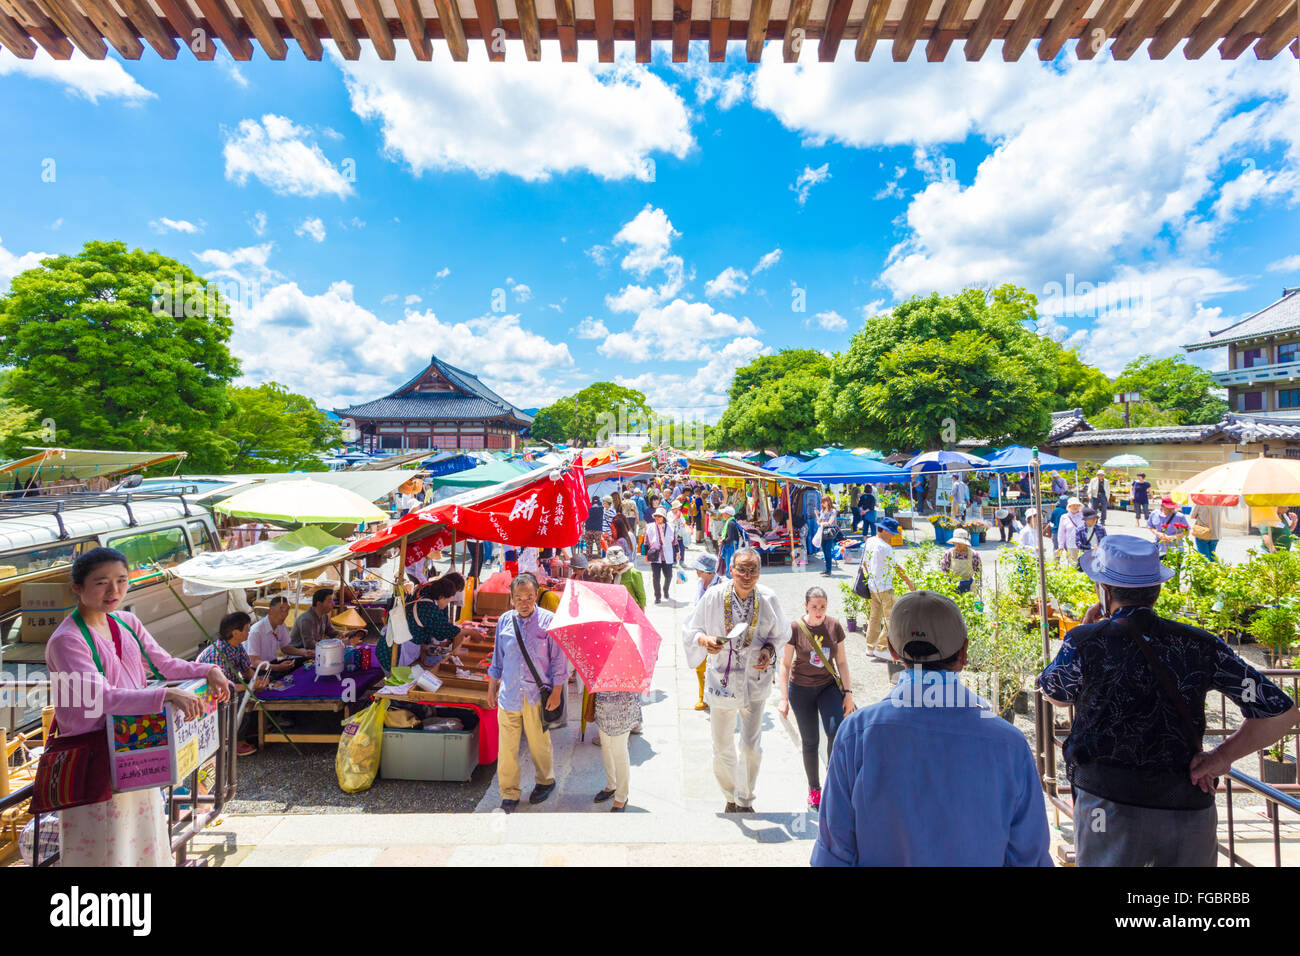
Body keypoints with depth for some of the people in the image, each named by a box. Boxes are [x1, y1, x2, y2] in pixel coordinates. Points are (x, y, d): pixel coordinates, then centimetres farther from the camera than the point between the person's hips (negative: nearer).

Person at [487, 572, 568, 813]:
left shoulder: (549, 621, -8)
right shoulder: (505, 621, 2)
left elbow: (558, 660, -3)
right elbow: (498, 658, 14)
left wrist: (556, 692, -5)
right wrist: (491, 688, 16)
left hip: (538, 695, -2)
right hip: (509, 694, 2)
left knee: (539, 743, 13)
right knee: (507, 747, 5)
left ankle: (545, 781, 38)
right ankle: (509, 794, 23)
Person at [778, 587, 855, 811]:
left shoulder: (834, 626, -6)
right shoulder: (795, 629, -14)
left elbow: (842, 662, 3)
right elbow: (785, 664, -8)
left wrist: (848, 692, 0)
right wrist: (784, 698, -10)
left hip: (829, 685, 2)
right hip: (802, 690, -2)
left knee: (836, 731, -19)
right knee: (810, 741, 6)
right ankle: (814, 788, 26)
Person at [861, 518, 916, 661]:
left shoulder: (869, 542, 6)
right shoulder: (885, 547, -20)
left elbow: (864, 563, 14)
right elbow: (897, 568, -13)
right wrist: (909, 582, -2)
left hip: (872, 585, 9)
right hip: (884, 588, -9)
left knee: (875, 616, 15)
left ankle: (871, 647, 20)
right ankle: (881, 649, 1)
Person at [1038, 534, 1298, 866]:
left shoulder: (1084, 642, -12)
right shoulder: (1200, 645, -2)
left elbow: (1056, 695, 8)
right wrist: (1220, 757, 2)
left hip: (1111, 810, -3)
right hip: (1191, 811, 4)